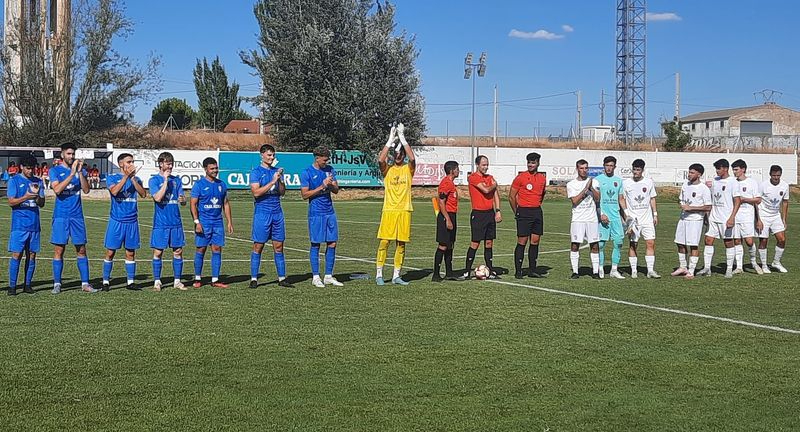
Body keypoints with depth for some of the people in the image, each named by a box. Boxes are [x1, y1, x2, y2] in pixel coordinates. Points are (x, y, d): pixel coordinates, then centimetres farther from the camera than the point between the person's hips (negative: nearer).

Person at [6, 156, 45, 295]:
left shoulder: (38, 182, 12)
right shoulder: (14, 181, 1)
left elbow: (42, 204, 10)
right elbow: (11, 202, -6)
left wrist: (37, 196, -11)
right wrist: (26, 197, -20)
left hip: (34, 225, 4)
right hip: (19, 225, -4)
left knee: (32, 255, 5)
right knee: (16, 254, -7)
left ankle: (27, 285, 12)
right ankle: (12, 286, -4)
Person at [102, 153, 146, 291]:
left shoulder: (136, 179, 10)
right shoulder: (112, 178, 1)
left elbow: (143, 194, -7)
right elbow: (114, 191, -19)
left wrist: (133, 178, -14)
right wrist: (126, 176, -22)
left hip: (132, 221, 3)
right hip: (116, 221, -3)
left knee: (130, 252, 6)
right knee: (110, 252, -1)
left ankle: (130, 282, 12)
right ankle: (106, 281, 6)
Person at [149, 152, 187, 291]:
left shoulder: (176, 180, 11)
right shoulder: (154, 180, -1)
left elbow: (184, 201, 9)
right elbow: (158, 198, -16)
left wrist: (182, 200, -15)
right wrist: (165, 180, -14)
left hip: (176, 222, 4)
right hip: (160, 222, -4)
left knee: (178, 251, 4)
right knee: (158, 252, -1)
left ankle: (177, 281, 12)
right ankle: (157, 281, 8)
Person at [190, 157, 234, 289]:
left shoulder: (221, 184, 11)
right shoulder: (199, 184, -4)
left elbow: (226, 204, 16)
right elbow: (193, 204, -5)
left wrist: (229, 221, 11)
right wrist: (197, 222, -14)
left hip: (218, 222, 4)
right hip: (204, 223, -4)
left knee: (217, 250, 2)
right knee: (201, 249, 0)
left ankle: (215, 280, 6)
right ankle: (198, 279, 11)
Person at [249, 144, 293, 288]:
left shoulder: (276, 171, 13)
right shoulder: (256, 172, -3)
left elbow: (282, 192, 10)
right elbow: (256, 192, -15)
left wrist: (280, 180, -7)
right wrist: (272, 181, -17)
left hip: (277, 213, 5)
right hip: (262, 213, -5)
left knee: (279, 246, 6)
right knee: (258, 246, -2)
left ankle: (282, 278, 9)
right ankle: (254, 279, 3)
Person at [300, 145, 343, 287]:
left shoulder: (329, 169, 9)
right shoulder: (307, 173, -7)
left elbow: (336, 190, 10)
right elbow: (305, 194, -10)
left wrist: (330, 185, -12)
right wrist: (322, 186, -17)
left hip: (330, 212, 6)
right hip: (316, 213, -5)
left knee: (332, 243, 5)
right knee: (316, 245, 0)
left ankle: (328, 276, 13)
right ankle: (315, 277, 7)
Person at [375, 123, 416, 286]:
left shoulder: (408, 169, 7)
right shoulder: (387, 169, 6)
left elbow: (412, 158, -14)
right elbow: (380, 160, -15)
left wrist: (402, 138, -11)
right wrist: (391, 140, -12)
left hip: (405, 210, 1)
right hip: (389, 210, -1)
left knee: (401, 244, 4)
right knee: (384, 242, -6)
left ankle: (396, 276, 10)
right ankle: (379, 274, 0)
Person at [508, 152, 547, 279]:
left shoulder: (542, 178, 9)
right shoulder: (520, 177, -6)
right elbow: (511, 196, -2)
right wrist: (517, 212, 3)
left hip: (537, 212, 5)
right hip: (524, 212, -5)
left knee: (535, 241, 7)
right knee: (522, 242, -5)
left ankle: (532, 270, 14)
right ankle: (518, 271, 0)